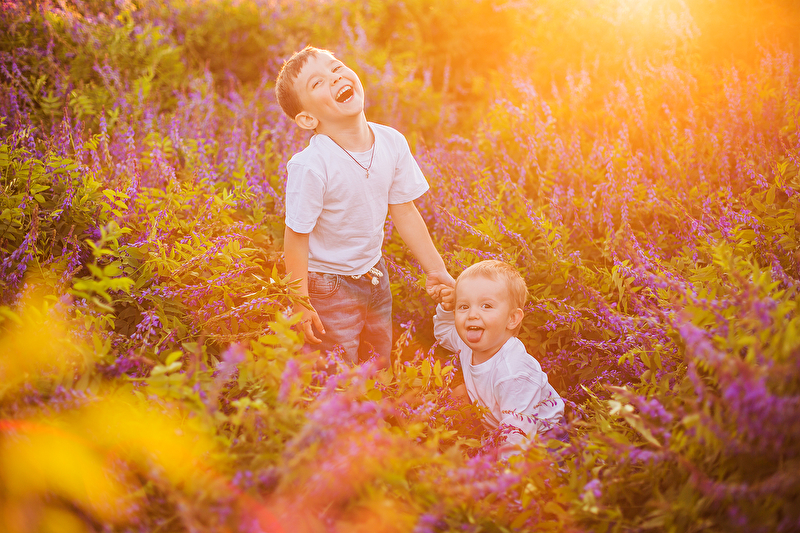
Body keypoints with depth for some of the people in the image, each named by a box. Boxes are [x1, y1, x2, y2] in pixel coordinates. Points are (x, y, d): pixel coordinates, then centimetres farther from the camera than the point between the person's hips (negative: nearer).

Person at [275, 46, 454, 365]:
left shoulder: (391, 143, -10)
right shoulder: (310, 166, -28)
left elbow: (404, 211, 1)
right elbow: (296, 237, -19)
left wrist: (436, 269, 6)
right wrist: (300, 305, -17)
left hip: (374, 274, 6)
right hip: (329, 287, -6)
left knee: (381, 367, 22)